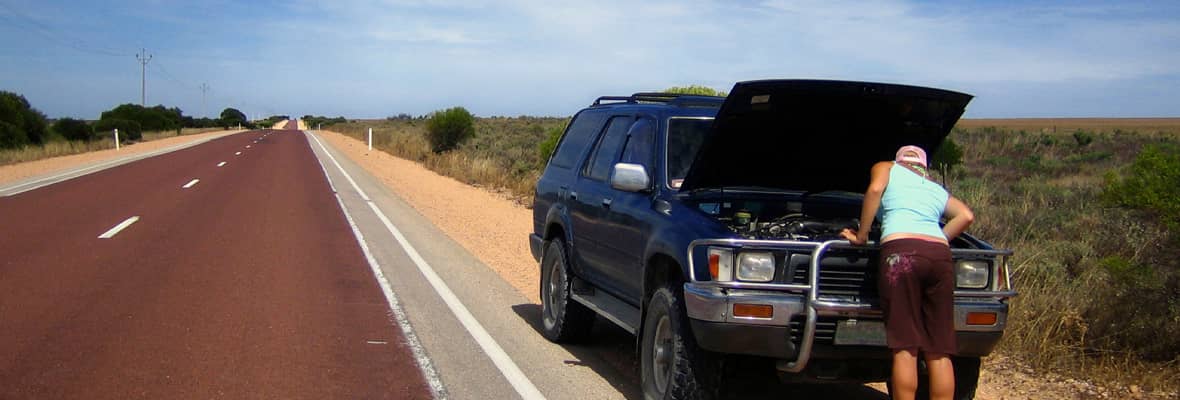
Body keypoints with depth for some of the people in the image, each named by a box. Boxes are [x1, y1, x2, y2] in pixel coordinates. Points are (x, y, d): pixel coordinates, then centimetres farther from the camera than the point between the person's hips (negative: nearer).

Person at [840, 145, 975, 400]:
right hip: (941, 256, 4)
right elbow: (967, 216, 18)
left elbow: (875, 190, 2)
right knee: (940, 350, 6)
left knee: (905, 347, -6)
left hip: (901, 252, -4)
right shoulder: (939, 189, 33)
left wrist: (861, 235, 9)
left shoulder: (887, 168, 23)